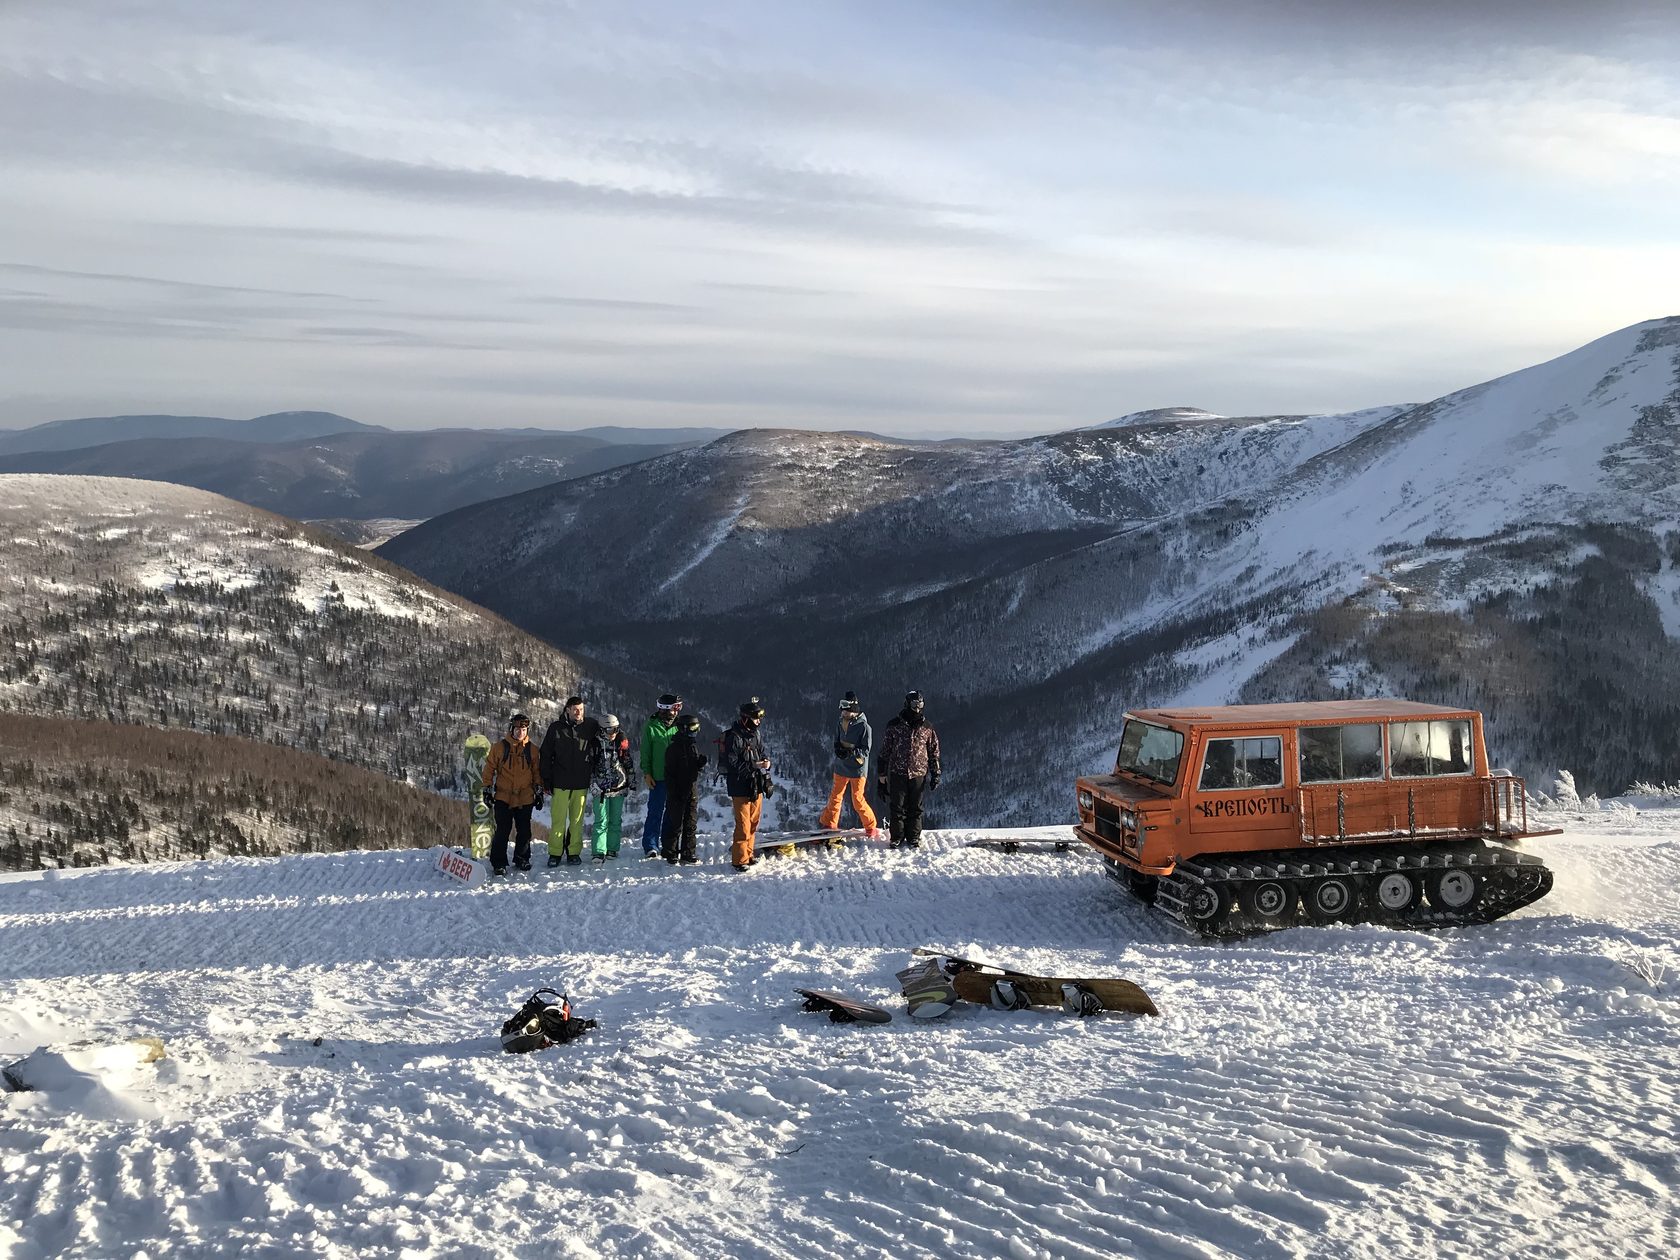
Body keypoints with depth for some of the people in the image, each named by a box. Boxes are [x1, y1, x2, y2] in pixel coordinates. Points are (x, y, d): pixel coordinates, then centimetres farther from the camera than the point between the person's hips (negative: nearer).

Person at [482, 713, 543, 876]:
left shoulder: (532, 750, 5)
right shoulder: (500, 747, -2)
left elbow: (537, 773, 13)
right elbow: (489, 769, 3)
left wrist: (539, 792, 11)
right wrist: (487, 790, 1)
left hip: (525, 799, 2)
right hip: (503, 797, -2)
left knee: (524, 831, 9)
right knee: (502, 831, -6)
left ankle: (522, 859, 25)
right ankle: (498, 863, 2)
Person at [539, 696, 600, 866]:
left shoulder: (591, 726, 2)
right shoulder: (556, 728, 1)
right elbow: (546, 755, 5)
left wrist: (594, 770, 4)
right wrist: (547, 780, 2)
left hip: (581, 783, 1)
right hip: (560, 782, -1)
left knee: (577, 820, 6)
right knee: (558, 819, -2)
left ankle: (574, 852, 15)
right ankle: (555, 853, 7)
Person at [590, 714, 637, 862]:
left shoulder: (622, 742, 2)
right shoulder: (596, 744, -5)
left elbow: (630, 764, 11)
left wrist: (632, 783, 12)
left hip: (619, 788, 3)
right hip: (601, 788, -3)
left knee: (616, 820, 9)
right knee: (601, 821, -6)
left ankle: (612, 849, 18)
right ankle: (599, 852, -7)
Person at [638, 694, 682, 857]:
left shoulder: (679, 727, 6)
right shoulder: (651, 727, -2)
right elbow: (645, 752, 0)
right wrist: (647, 773, -5)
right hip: (658, 778, -3)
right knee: (655, 812, -2)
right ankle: (651, 847, 4)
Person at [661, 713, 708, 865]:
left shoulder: (694, 745, 11)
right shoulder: (674, 747, -10)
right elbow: (669, 772, -12)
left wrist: (703, 761, -5)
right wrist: (672, 792, -17)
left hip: (693, 791, 7)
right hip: (678, 792, -7)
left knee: (691, 824, 8)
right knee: (676, 824, -1)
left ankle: (688, 854, 15)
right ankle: (670, 853, 9)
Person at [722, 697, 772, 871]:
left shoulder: (756, 735, 9)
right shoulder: (734, 737, -16)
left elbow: (763, 753, 20)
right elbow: (732, 764, -19)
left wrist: (766, 761, -4)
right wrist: (754, 765, -22)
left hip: (756, 786, 8)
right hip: (740, 787, -8)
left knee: (753, 822, 15)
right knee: (743, 824, -6)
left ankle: (747, 853, 28)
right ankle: (740, 859, 2)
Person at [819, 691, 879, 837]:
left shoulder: (864, 726, -15)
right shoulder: (842, 723, 4)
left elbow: (865, 751, -14)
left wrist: (850, 752, -28)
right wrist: (838, 748, -7)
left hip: (857, 768, -6)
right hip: (841, 766, 6)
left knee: (857, 800, -3)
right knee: (835, 796, 11)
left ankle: (871, 827, 12)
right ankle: (828, 824, 23)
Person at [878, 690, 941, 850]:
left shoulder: (927, 728, 5)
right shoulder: (894, 726, 1)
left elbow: (934, 752, 12)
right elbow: (884, 750, 6)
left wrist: (935, 774, 7)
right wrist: (883, 773, 5)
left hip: (918, 774, 1)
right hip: (897, 772, -1)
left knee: (915, 808, 6)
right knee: (896, 807, 1)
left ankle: (914, 838, 17)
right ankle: (896, 838, 12)